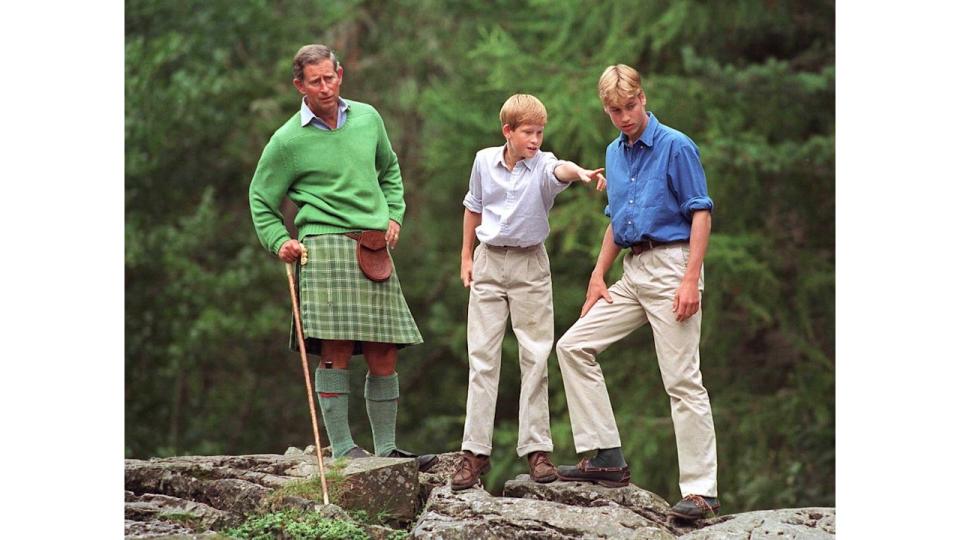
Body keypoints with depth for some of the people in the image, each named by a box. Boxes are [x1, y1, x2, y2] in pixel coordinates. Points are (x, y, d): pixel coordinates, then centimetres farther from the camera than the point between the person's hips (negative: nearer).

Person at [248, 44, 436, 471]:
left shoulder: (367, 118, 14)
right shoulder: (288, 140, 0)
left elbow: (389, 168, 30)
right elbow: (261, 199, 8)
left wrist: (394, 215, 16)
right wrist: (279, 242, -6)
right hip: (326, 247, -5)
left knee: (383, 355, 3)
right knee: (337, 351, -12)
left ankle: (386, 448, 10)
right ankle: (342, 447, -9)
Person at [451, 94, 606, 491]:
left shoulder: (542, 164, -10)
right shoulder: (485, 161, 0)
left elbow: (560, 170, -35)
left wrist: (579, 172, -58)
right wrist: (466, 257, 15)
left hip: (530, 265, -2)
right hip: (489, 263, 2)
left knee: (535, 358, 0)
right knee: (482, 357, 2)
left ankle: (537, 449, 7)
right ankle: (475, 451, 5)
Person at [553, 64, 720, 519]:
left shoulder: (676, 147, -8)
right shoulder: (614, 153, 14)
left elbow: (700, 213, -12)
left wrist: (691, 280, -20)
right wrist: (598, 276, 15)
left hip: (671, 266, -8)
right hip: (633, 272, 8)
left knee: (682, 379, -9)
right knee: (573, 346, 5)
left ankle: (701, 491, -7)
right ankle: (608, 458, 6)